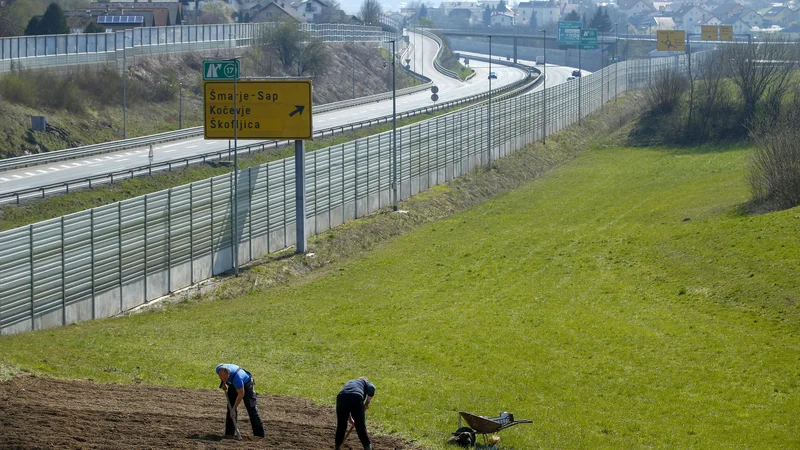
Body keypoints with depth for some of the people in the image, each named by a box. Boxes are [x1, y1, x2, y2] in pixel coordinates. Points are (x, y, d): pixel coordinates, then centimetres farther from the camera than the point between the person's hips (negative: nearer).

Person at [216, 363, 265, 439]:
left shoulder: (236, 377, -44)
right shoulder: (219, 369, -29)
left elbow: (241, 394, -31)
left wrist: (233, 409, -27)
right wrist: (223, 383, 3)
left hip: (246, 384, -6)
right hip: (233, 384, 6)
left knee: (251, 408, -8)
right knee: (230, 407, -2)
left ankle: (259, 434, -4)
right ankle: (229, 432, 2)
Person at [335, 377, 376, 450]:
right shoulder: (365, 382, 31)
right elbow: (372, 388, 4)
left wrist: (351, 421, 50)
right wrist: (367, 403, 13)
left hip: (341, 398, 3)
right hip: (356, 399, -3)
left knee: (341, 425, 20)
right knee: (361, 427, 11)